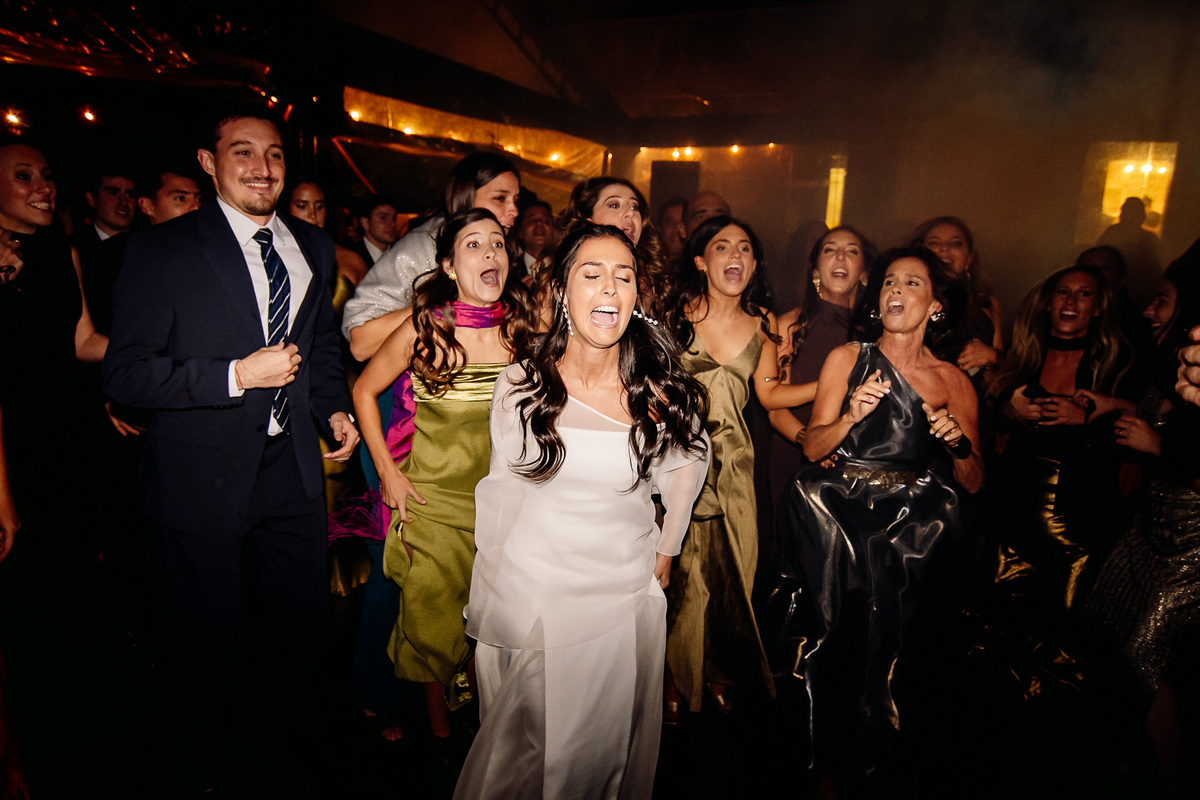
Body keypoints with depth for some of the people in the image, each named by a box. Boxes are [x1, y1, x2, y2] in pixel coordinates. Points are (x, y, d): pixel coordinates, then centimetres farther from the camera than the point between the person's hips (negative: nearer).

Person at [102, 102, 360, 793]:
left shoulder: (313, 248, 6)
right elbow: (125, 373, -14)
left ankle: (293, 742, 47)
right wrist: (237, 375, -24)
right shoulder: (161, 250, -11)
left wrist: (334, 408, 1)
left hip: (294, 465, 5)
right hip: (207, 475, -4)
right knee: (211, 633, 16)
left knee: (303, 618, 19)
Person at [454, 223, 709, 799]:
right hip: (530, 594, 0)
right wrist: (496, 586, 5)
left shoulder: (661, 391, -9)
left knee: (606, 747, 19)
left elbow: (687, 462, 10)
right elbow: (503, 486, 1)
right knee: (522, 748, 17)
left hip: (625, 596, 1)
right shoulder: (520, 385, -9)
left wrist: (665, 549, 9)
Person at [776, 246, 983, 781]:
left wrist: (958, 442, -11)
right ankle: (826, 763, 22)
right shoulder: (847, 358, 3)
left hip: (911, 534, 1)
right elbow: (812, 446, -1)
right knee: (837, 645, -5)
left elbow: (972, 483, 8)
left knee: (885, 648, -1)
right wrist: (850, 417, -19)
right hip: (837, 522, -1)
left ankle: (863, 761, 28)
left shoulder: (954, 382, 7)